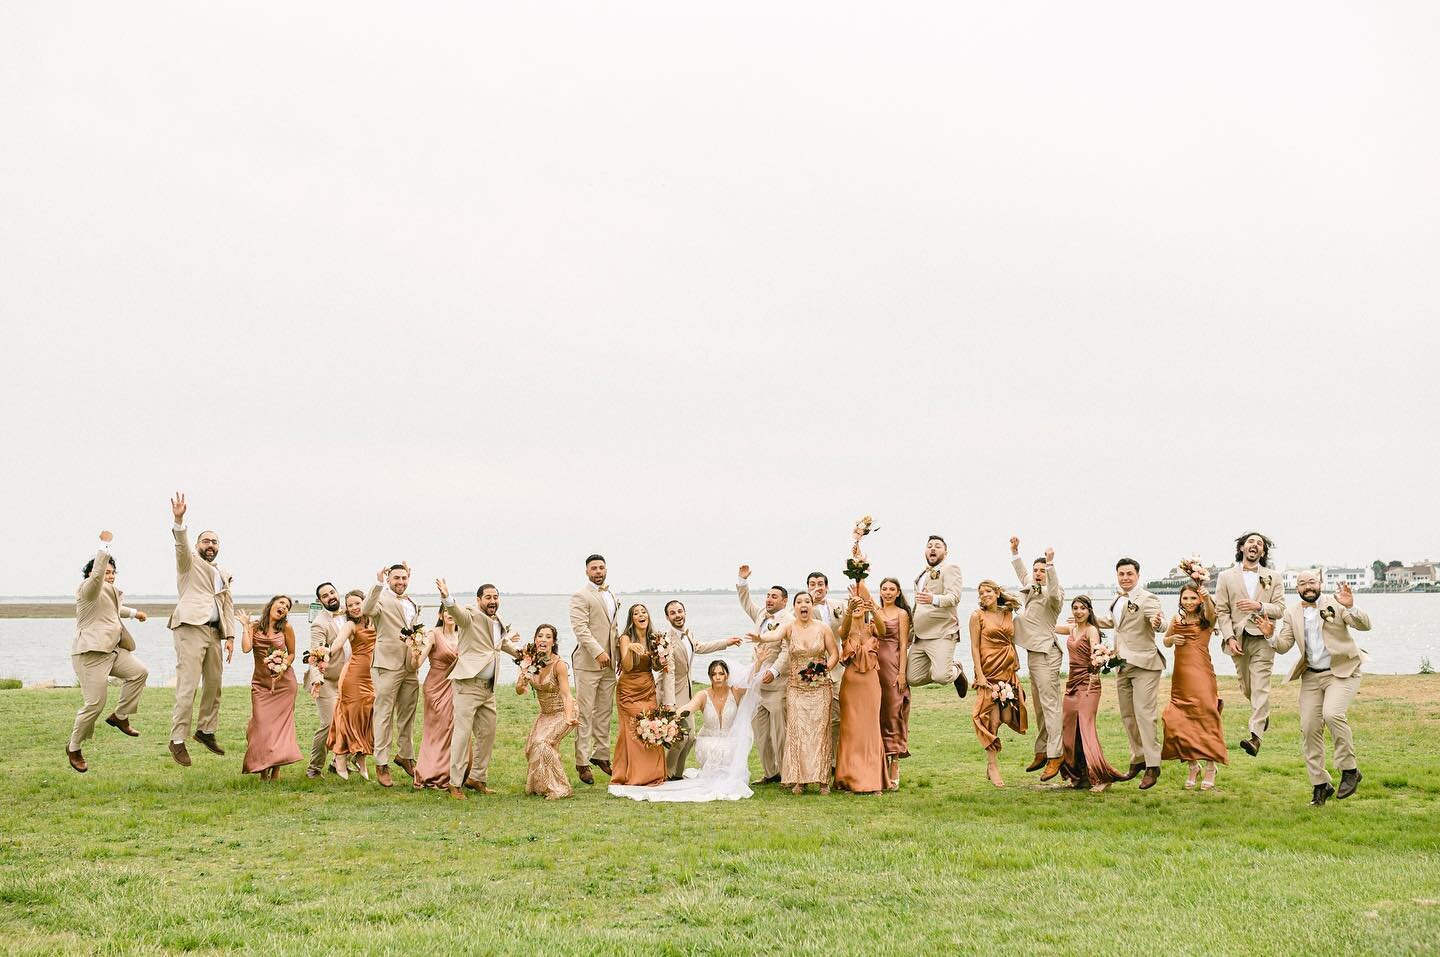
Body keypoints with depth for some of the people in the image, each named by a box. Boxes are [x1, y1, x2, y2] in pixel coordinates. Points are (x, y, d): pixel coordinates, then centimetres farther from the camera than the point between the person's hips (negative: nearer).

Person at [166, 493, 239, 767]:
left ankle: (206, 730, 26)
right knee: (188, 686, -11)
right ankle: (177, 740, -9)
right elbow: (181, 546, -14)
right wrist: (179, 521, -33)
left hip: (214, 633, 7)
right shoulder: (189, 561, 7)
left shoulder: (223, 575, 24)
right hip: (191, 628, -7)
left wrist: (230, 636, 9)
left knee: (214, 684, 11)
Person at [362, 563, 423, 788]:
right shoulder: (382, 599, -7)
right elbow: (367, 611, -28)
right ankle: (382, 764, 1)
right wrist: (378, 583, -36)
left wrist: (419, 635, 7)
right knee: (384, 715, -3)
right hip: (387, 665, -7)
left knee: (408, 715, 16)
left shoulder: (412, 603, 18)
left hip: (410, 667, 7)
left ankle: (405, 755, 31)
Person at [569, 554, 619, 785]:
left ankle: (601, 754, 20)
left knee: (605, 712, 11)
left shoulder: (613, 596, 18)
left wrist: (620, 653, 17)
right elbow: (580, 628, -17)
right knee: (585, 714, -5)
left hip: (609, 662, 7)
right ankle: (582, 762, -3)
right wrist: (597, 652, -26)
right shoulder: (580, 597, -7)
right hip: (587, 663, -7)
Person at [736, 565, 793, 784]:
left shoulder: (788, 621, -11)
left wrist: (774, 670, -29)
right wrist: (742, 581, 23)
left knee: (779, 732, -5)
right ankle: (769, 773, 19)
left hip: (777, 684, -8)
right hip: (758, 683, 9)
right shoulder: (761, 614, 15)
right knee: (760, 731, 11)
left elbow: (787, 651, -19)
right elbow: (746, 603, 33)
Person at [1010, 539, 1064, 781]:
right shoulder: (1031, 589, 15)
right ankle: (1041, 753, 20)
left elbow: (1054, 592, -34)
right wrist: (1015, 551, 28)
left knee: (1050, 706, -12)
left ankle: (1054, 758, -15)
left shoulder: (1053, 595, -10)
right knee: (1039, 708, 13)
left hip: (1046, 654, -9)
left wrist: (1050, 564, -42)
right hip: (1033, 653, 9)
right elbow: (1021, 573, 32)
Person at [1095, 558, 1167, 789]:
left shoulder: (1147, 599, -12)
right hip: (1122, 665, 9)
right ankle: (1137, 759, 25)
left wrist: (1158, 623, -50)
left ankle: (1152, 766, -8)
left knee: (1144, 714, -12)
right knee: (1127, 716, 14)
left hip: (1144, 665, -8)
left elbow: (1160, 622, -27)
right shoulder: (1118, 601, 14)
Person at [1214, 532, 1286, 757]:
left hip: (1262, 638, -2)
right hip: (1238, 639, 2)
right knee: (1246, 688, 11)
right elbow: (1222, 611, 3)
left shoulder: (1273, 578, 8)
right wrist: (1229, 638, -9)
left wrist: (1259, 606, -17)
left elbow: (1280, 609, 1)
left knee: (1260, 687, -11)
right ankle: (1264, 714, 40)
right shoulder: (1226, 576, 8)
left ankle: (1255, 736, -16)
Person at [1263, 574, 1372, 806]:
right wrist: (1271, 636, -19)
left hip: (1342, 672, -5)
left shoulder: (1335, 604, -2)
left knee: (1332, 713, -27)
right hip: (1311, 676, 5)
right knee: (1309, 728, -1)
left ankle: (1349, 770, -11)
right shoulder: (1292, 615, 10)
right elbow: (1283, 646, 2)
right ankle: (1320, 784, 12)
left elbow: (1364, 625, -12)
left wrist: (1351, 607, -31)